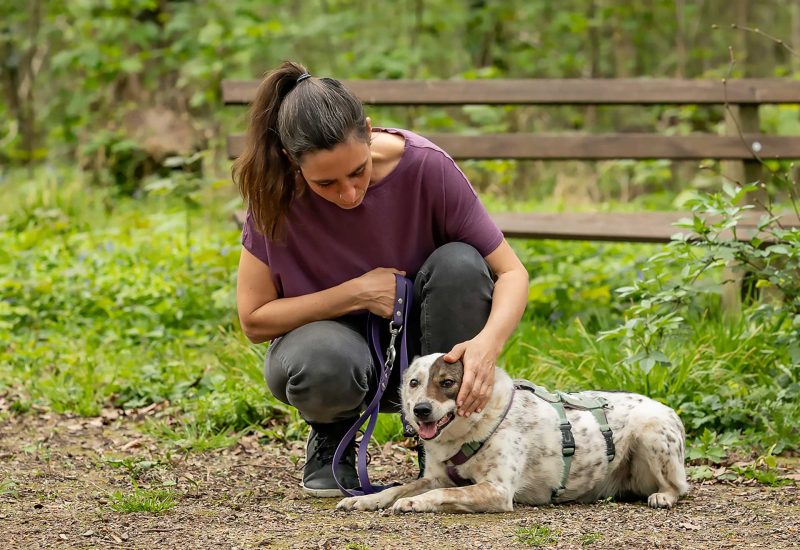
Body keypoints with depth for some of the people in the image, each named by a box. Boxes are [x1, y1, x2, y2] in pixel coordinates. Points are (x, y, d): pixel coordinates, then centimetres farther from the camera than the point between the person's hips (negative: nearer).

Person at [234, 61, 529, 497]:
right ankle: (331, 438, 0)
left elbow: (511, 272, -19)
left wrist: (487, 343, -40)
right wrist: (356, 293, -25)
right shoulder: (277, 193, -21)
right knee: (323, 365, -38)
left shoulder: (425, 166, -23)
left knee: (459, 263, -30)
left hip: (419, 337, 1)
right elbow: (254, 320, -15)